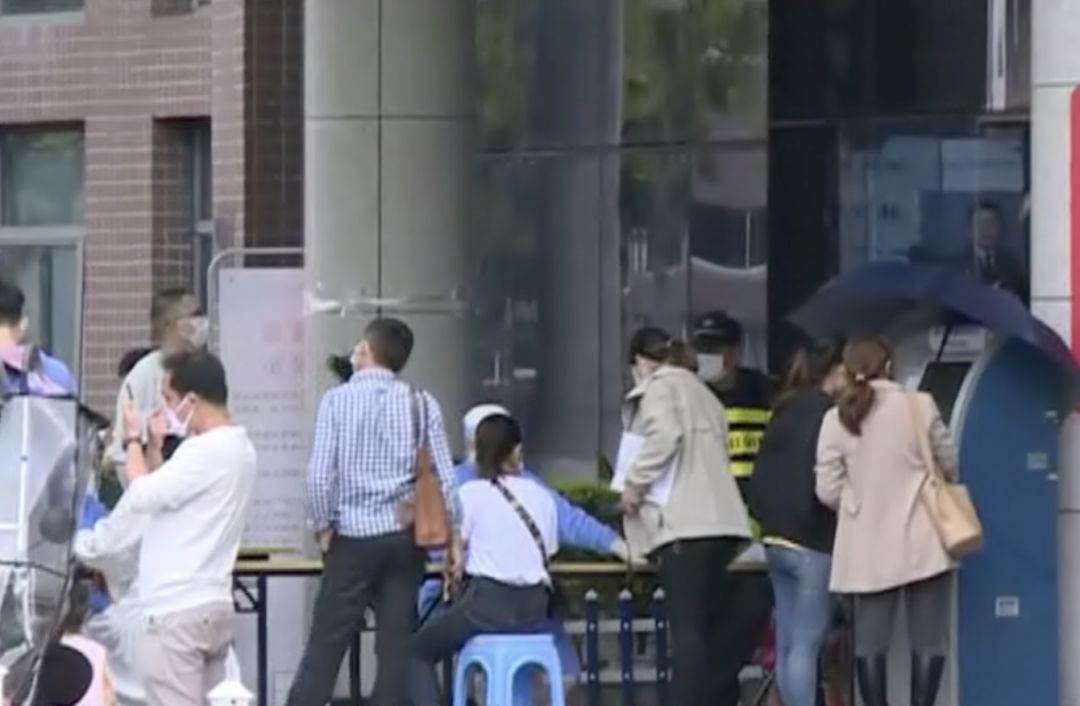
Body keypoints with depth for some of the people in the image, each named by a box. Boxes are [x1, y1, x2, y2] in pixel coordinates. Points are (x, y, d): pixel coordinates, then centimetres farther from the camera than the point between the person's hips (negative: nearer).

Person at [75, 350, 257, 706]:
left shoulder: (207, 451, -18)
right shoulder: (236, 447, 14)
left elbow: (142, 497, -18)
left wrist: (133, 439, -5)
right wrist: (154, 448, 8)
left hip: (178, 612, -10)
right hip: (213, 606, 10)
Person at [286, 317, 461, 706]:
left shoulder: (337, 400, -7)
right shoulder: (421, 404, 0)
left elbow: (320, 475, -11)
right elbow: (445, 476, -1)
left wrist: (323, 525, 3)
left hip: (354, 536, -2)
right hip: (405, 536, 2)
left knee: (327, 642, 1)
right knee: (397, 645, 6)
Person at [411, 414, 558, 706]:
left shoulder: (470, 493, -4)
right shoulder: (542, 496, 7)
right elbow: (548, 553, 9)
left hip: (488, 602, -5)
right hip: (534, 608, 5)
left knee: (417, 651, 14)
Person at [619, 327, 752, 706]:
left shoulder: (659, 385, 3)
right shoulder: (702, 393, 29)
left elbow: (664, 434, -16)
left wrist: (635, 483, -8)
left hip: (685, 524, -8)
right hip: (720, 520, 8)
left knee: (687, 629, -13)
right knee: (709, 628, 7)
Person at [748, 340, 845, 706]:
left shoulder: (784, 411, 14)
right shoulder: (828, 412, -10)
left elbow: (760, 476, 16)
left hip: (776, 537, 8)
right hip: (812, 540, -8)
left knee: (787, 645, 8)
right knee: (806, 645, -9)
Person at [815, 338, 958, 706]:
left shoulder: (836, 420, -2)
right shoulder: (920, 406, -4)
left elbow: (828, 490, -2)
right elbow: (949, 464, 9)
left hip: (868, 544, 2)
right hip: (919, 539, -2)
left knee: (870, 638, 5)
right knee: (927, 637, 3)